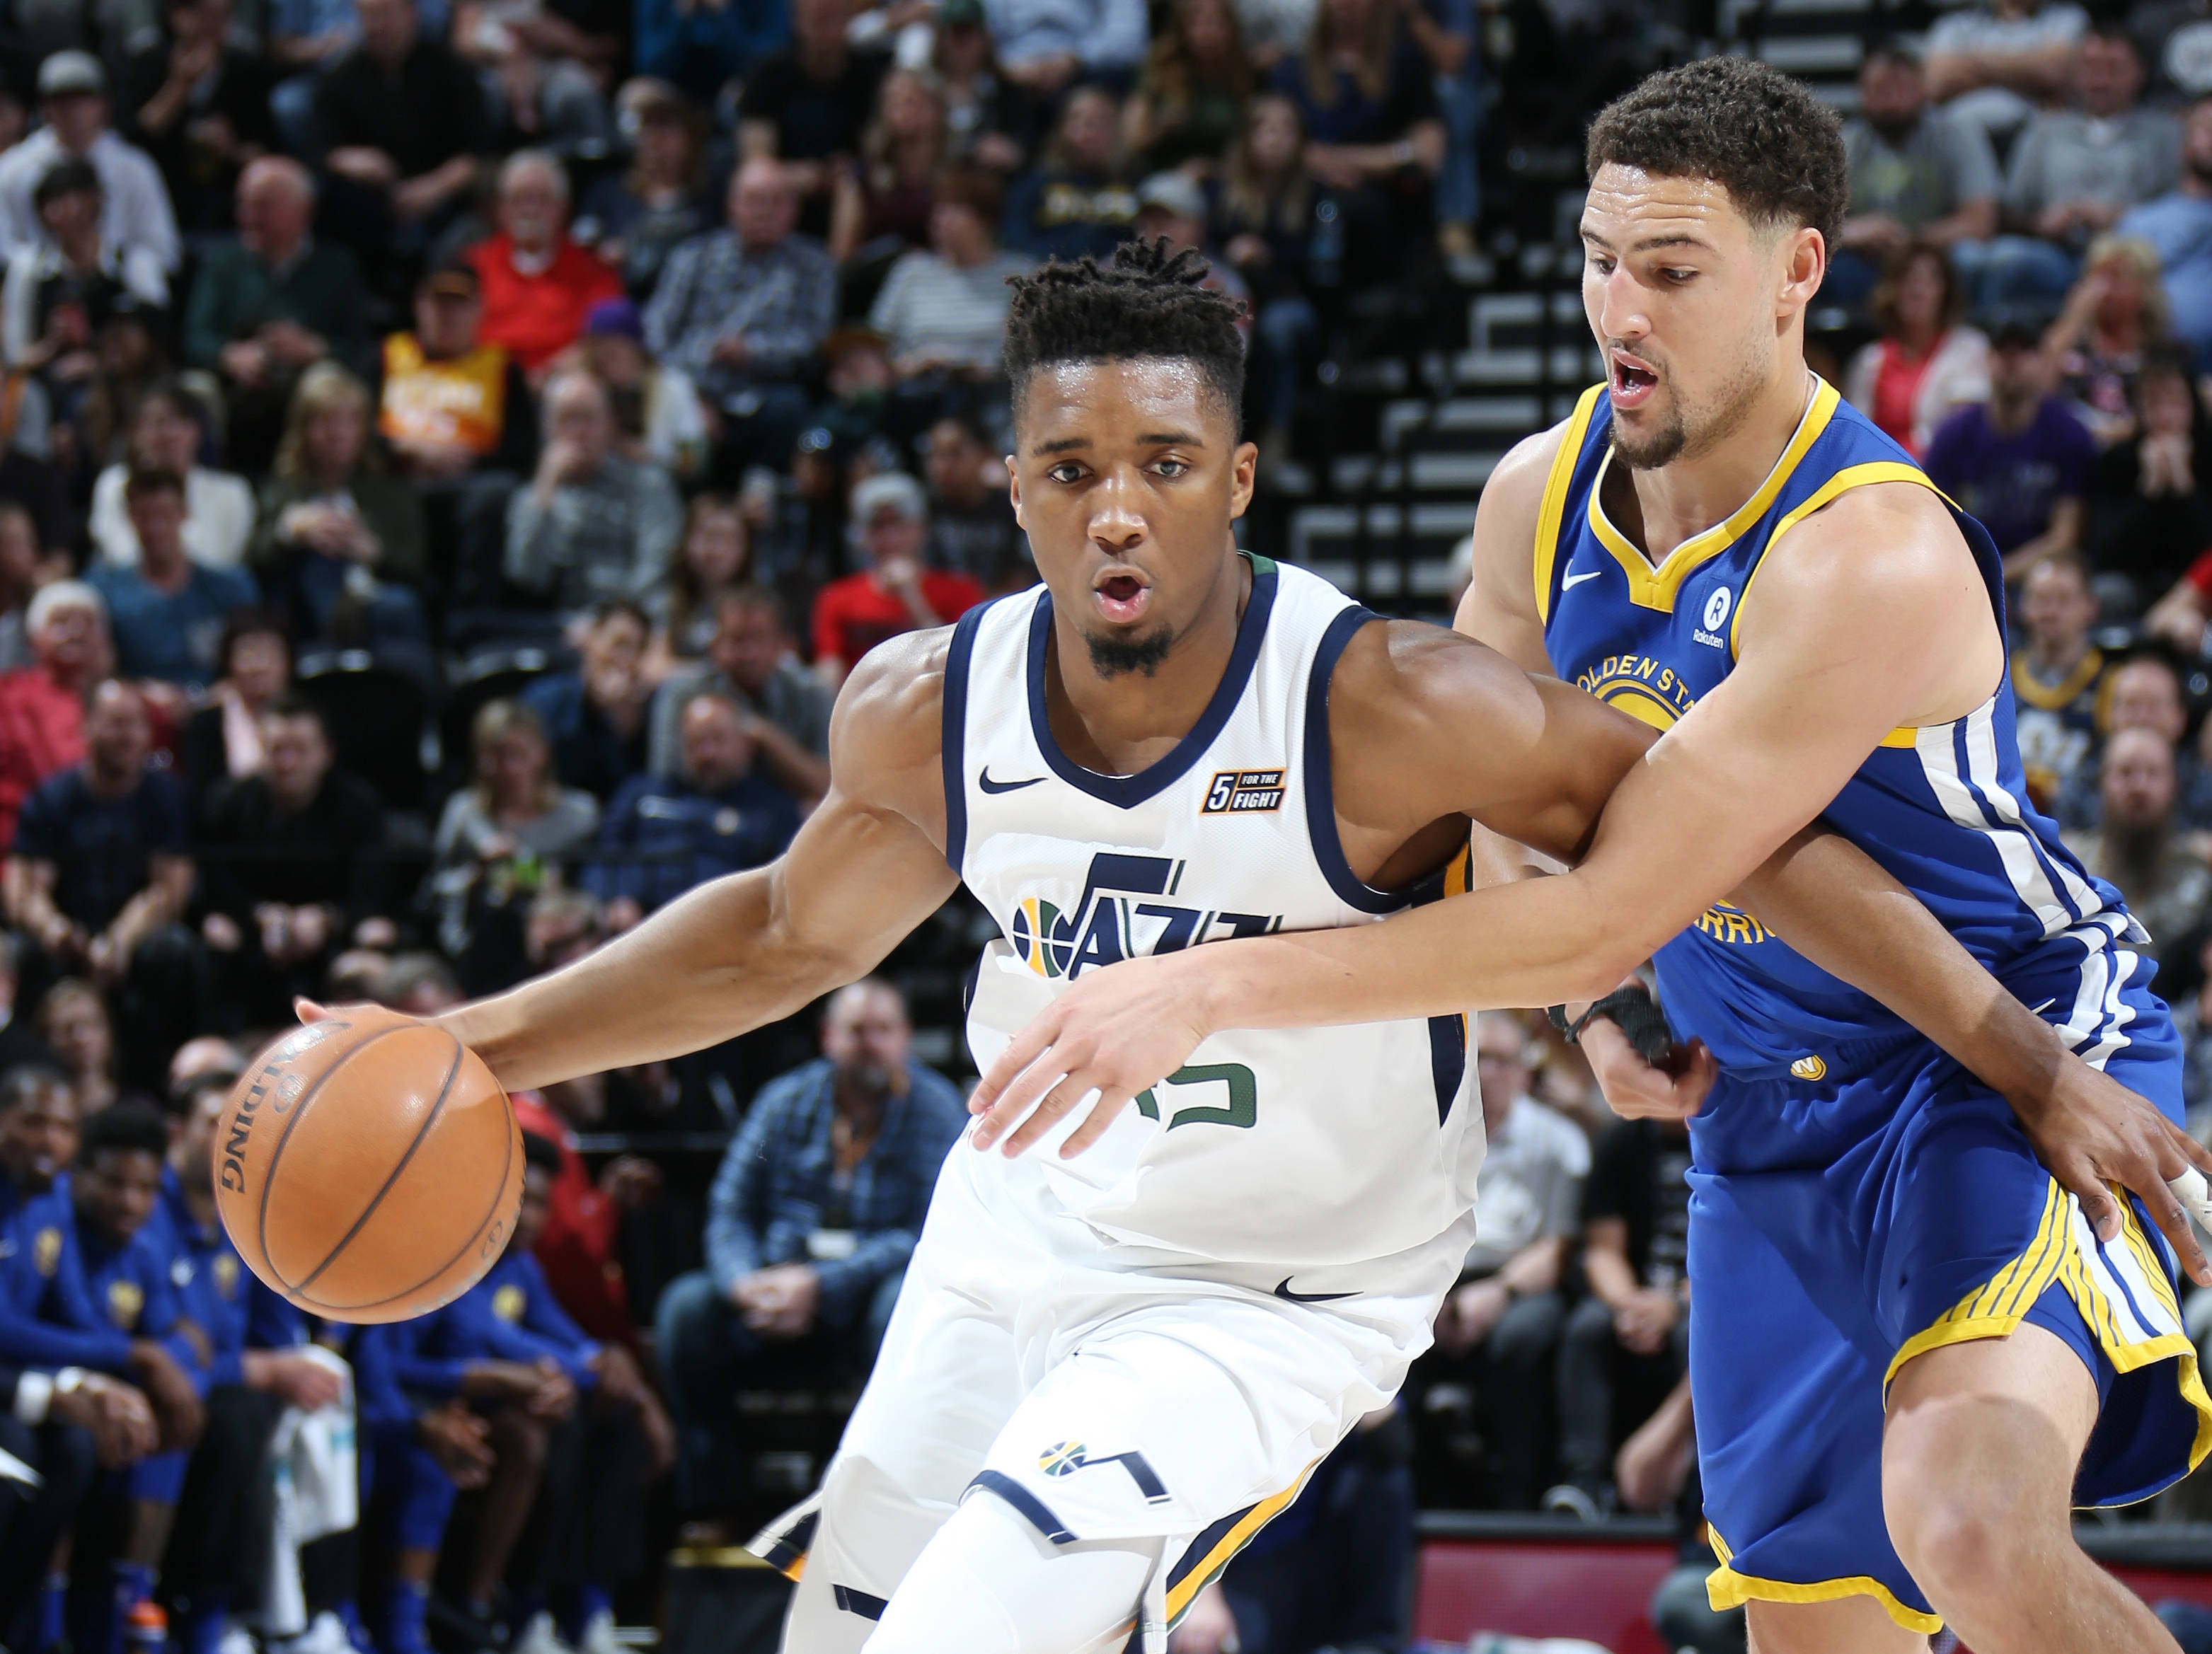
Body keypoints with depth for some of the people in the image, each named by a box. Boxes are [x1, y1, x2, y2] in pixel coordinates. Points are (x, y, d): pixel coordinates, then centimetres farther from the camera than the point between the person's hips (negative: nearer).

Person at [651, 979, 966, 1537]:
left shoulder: (935, 1108, -4)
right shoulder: (787, 1100, 5)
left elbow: (931, 1235, -13)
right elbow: (729, 1212, 5)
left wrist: (820, 1284, -23)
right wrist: (746, 1284, -19)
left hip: (869, 1286, -3)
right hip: (778, 1277, 3)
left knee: (906, 1303, -37)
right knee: (687, 1305, -23)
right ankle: (707, 1501, -16)